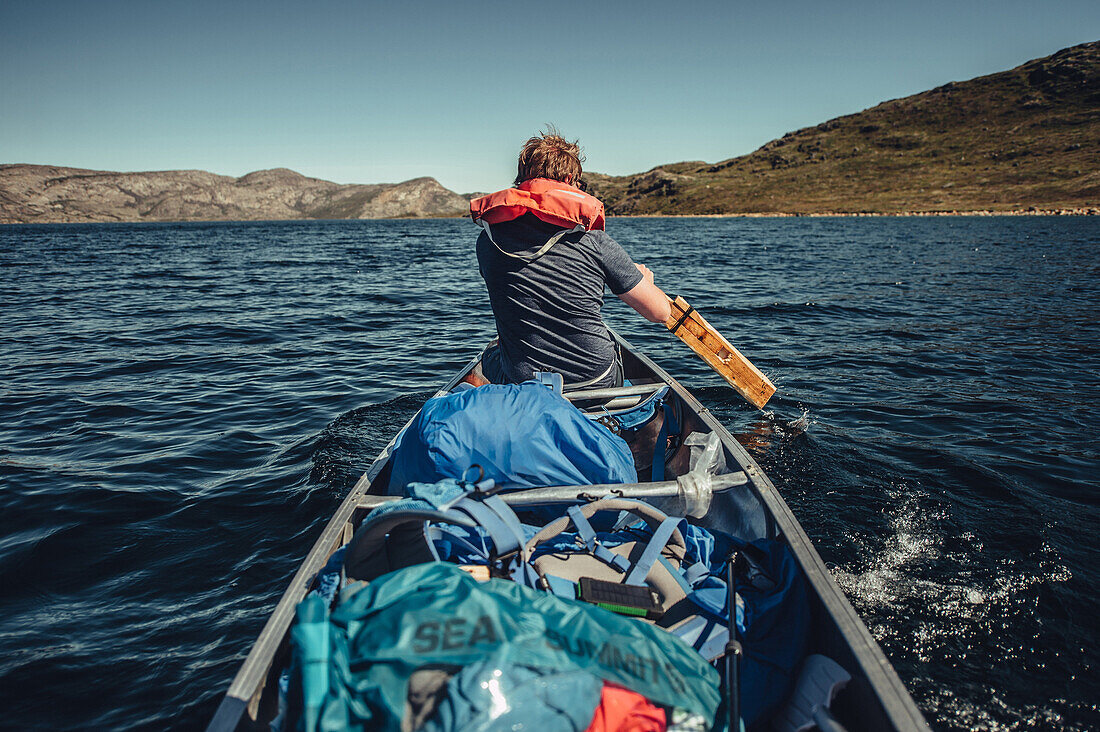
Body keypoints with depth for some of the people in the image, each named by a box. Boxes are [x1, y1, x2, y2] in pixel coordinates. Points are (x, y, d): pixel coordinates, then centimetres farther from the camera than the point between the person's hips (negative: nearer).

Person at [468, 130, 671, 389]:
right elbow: (660, 312, -7)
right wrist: (646, 279, 17)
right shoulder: (594, 242, -14)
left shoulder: (488, 241, -6)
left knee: (490, 355, 36)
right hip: (597, 384, -1)